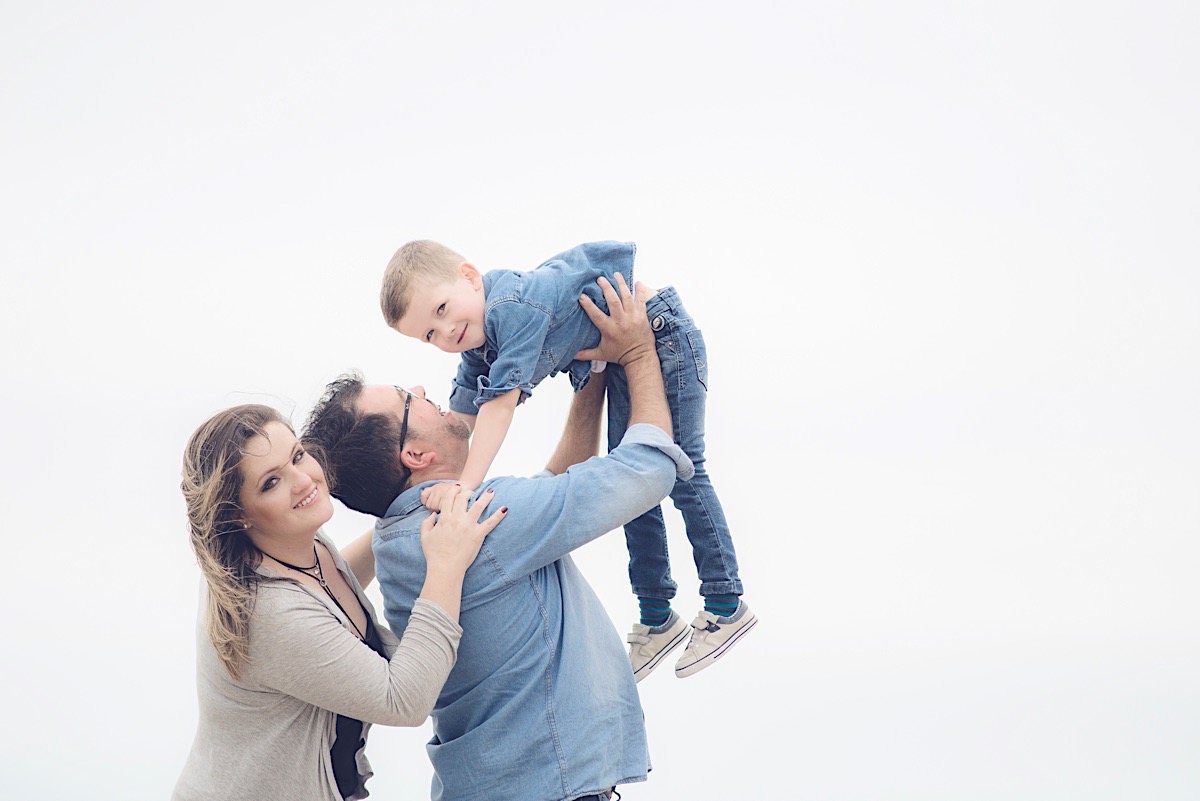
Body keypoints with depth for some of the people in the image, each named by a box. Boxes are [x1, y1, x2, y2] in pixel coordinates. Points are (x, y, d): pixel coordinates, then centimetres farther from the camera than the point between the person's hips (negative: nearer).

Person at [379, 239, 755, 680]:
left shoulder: (513, 306, -33)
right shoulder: (478, 344, -4)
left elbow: (501, 403, -40)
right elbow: (460, 422, 1)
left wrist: (465, 487, -45)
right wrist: (434, 488, -6)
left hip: (663, 334, -9)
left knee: (680, 473, -3)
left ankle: (726, 606, 10)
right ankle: (655, 619, 22)